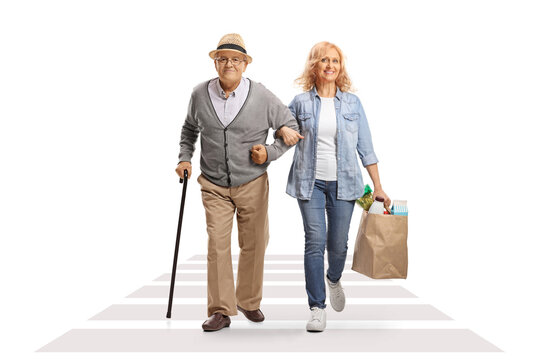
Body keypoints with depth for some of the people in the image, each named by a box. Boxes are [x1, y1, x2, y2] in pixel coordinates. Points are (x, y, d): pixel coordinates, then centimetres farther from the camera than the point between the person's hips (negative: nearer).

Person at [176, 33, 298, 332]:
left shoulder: (263, 97, -7)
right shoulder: (200, 94, -1)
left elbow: (290, 127, 5)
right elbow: (190, 129, 18)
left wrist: (271, 152, -8)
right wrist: (185, 158, 6)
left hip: (252, 184, 0)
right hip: (214, 186, 1)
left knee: (253, 245, 9)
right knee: (217, 245, -5)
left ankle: (249, 302, 29)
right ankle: (221, 310, 5)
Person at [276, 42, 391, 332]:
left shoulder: (352, 103, 5)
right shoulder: (300, 102, 3)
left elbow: (365, 147, 6)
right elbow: (279, 129, 18)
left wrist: (378, 186, 3)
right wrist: (284, 130, -7)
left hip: (343, 182, 1)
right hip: (310, 182, -1)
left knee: (338, 243, 5)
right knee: (315, 241, -7)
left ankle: (333, 278, 40)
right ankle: (317, 307, 5)